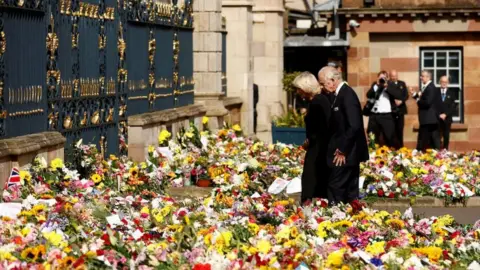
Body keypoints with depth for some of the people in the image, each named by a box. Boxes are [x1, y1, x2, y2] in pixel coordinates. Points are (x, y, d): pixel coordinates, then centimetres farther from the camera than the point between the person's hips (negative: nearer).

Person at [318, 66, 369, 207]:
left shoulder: (347, 95, -19)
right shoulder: (341, 93, 11)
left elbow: (354, 126, -25)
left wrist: (342, 150, -19)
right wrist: (341, 149, 10)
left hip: (346, 153, -10)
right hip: (346, 151, 10)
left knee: (335, 187, -8)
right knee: (349, 189, 13)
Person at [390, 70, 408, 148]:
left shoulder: (402, 84, 11)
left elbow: (406, 95, 5)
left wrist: (401, 101, -13)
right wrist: (394, 101, -20)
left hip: (400, 109, 3)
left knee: (400, 129, 6)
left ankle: (400, 147, 12)